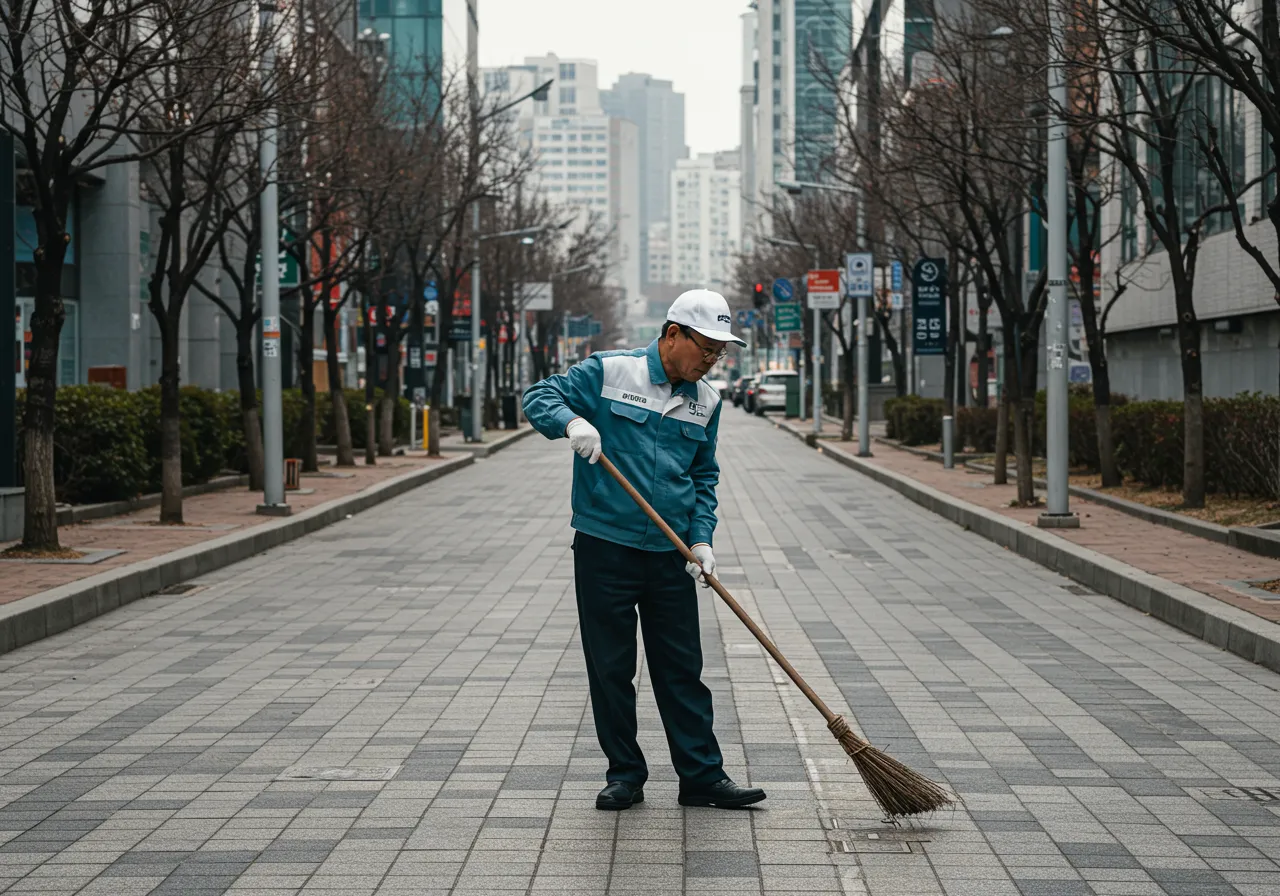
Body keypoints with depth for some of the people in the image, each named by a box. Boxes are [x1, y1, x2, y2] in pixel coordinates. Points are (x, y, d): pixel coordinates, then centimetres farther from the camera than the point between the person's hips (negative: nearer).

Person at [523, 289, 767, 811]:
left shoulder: (706, 401, 8)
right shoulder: (608, 372, -5)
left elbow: (704, 477, 14)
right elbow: (539, 398, -4)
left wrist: (701, 539, -1)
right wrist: (571, 421, -26)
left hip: (671, 555, 3)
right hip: (604, 548, -3)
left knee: (682, 670, 6)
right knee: (610, 670, 4)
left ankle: (702, 776, 12)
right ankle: (624, 775, 16)